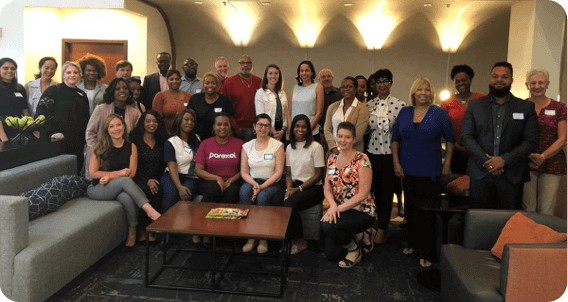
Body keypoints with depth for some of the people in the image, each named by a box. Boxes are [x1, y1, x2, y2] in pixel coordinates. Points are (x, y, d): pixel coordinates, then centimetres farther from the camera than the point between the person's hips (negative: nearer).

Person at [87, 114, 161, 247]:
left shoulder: (131, 147, 3)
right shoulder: (100, 147, -2)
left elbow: (131, 173, -3)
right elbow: (93, 173, -5)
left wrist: (110, 176, -16)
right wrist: (119, 173, -11)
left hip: (120, 187, 2)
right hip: (97, 189, -2)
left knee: (127, 198, -34)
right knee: (125, 180, -33)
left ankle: (132, 232, -18)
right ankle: (150, 210, -38)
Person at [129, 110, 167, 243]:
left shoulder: (161, 142, 15)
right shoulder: (134, 140, 2)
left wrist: (156, 180, -2)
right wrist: (147, 180, -13)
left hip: (155, 180, 3)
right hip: (138, 180, -3)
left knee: (159, 191, -30)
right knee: (147, 191, -34)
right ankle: (143, 230, -18)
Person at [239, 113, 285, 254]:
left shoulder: (277, 145, 2)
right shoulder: (247, 146, 10)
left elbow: (278, 171, -5)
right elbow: (244, 172, 7)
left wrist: (262, 186, -16)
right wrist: (254, 184, -13)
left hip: (272, 183, -2)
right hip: (252, 181, 2)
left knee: (262, 196, -33)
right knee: (244, 192, -31)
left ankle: (263, 238, -17)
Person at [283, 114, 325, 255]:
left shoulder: (316, 147, -5)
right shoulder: (290, 147, 13)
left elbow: (318, 175, -7)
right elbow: (288, 173, 14)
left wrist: (298, 189, -13)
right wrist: (289, 188, -7)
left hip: (312, 188, -5)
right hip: (295, 186, 5)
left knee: (289, 204, -30)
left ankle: (299, 241, -8)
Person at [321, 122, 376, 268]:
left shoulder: (362, 160, -13)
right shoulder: (332, 159, 6)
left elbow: (363, 194, -17)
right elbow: (327, 188, 4)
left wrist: (339, 208, -22)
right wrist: (333, 205, -17)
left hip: (361, 211, -6)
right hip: (339, 211, 6)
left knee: (326, 225, -29)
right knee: (331, 254, 0)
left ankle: (354, 250, -2)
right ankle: (358, 236, 25)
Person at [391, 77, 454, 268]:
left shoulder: (439, 114, -2)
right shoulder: (404, 113, 6)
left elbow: (450, 140, 3)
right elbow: (395, 139, 9)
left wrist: (447, 164, 0)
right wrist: (396, 162, 2)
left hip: (429, 171, -3)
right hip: (408, 170, 3)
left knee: (426, 211, -1)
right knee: (410, 208, 12)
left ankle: (426, 253, 6)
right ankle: (412, 243, 28)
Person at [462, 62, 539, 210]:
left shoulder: (526, 107, 6)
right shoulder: (474, 106, 8)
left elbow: (531, 141, 0)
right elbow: (466, 137, 1)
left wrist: (504, 159, -12)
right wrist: (486, 161, -11)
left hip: (512, 175, 0)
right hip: (480, 173, 1)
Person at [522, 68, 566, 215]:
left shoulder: (559, 108, 6)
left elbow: (562, 140, 2)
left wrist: (542, 156, -12)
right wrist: (528, 155, -10)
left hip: (551, 164, 0)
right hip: (525, 164, 0)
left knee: (546, 212, 1)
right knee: (527, 210, 0)